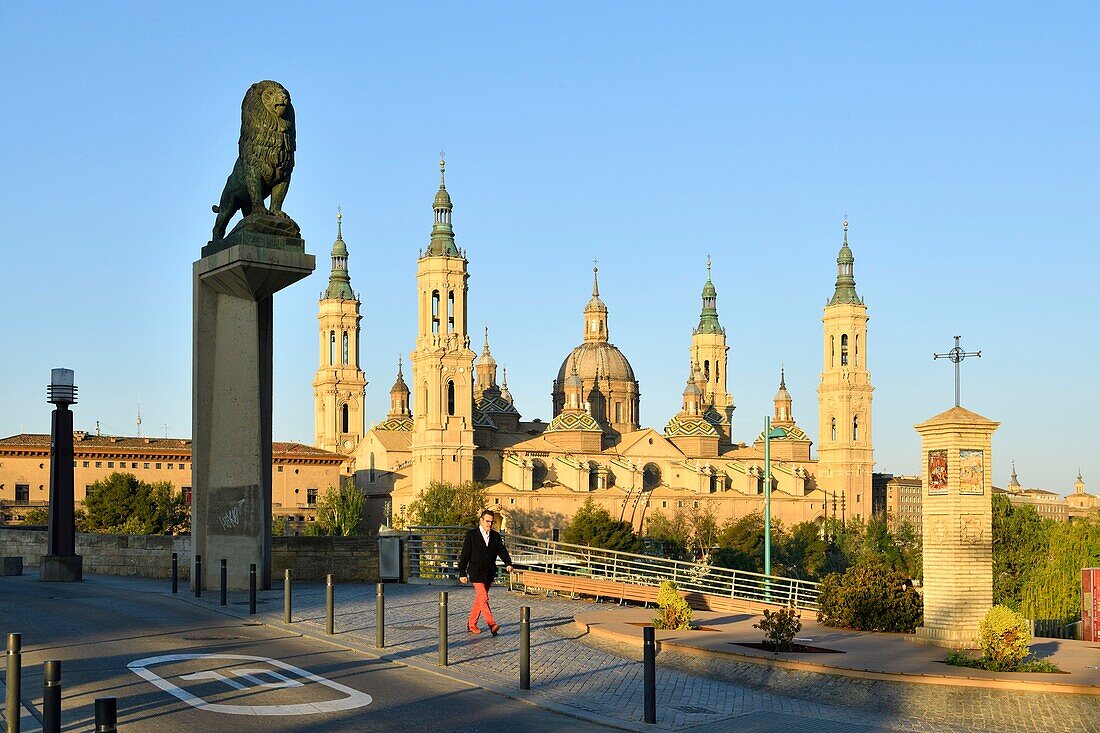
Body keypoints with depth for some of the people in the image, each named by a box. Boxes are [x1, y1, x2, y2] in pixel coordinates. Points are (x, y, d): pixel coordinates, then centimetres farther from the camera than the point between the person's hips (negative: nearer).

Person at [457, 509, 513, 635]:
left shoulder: (496, 536, 9)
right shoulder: (472, 535, -4)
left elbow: (502, 551, 1)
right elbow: (465, 555, -3)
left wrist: (508, 563, -19)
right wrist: (462, 573, -5)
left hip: (490, 573, 5)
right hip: (476, 573, -5)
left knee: (479, 599, 12)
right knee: (484, 599, -14)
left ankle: (471, 624, 22)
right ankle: (492, 625, -21)